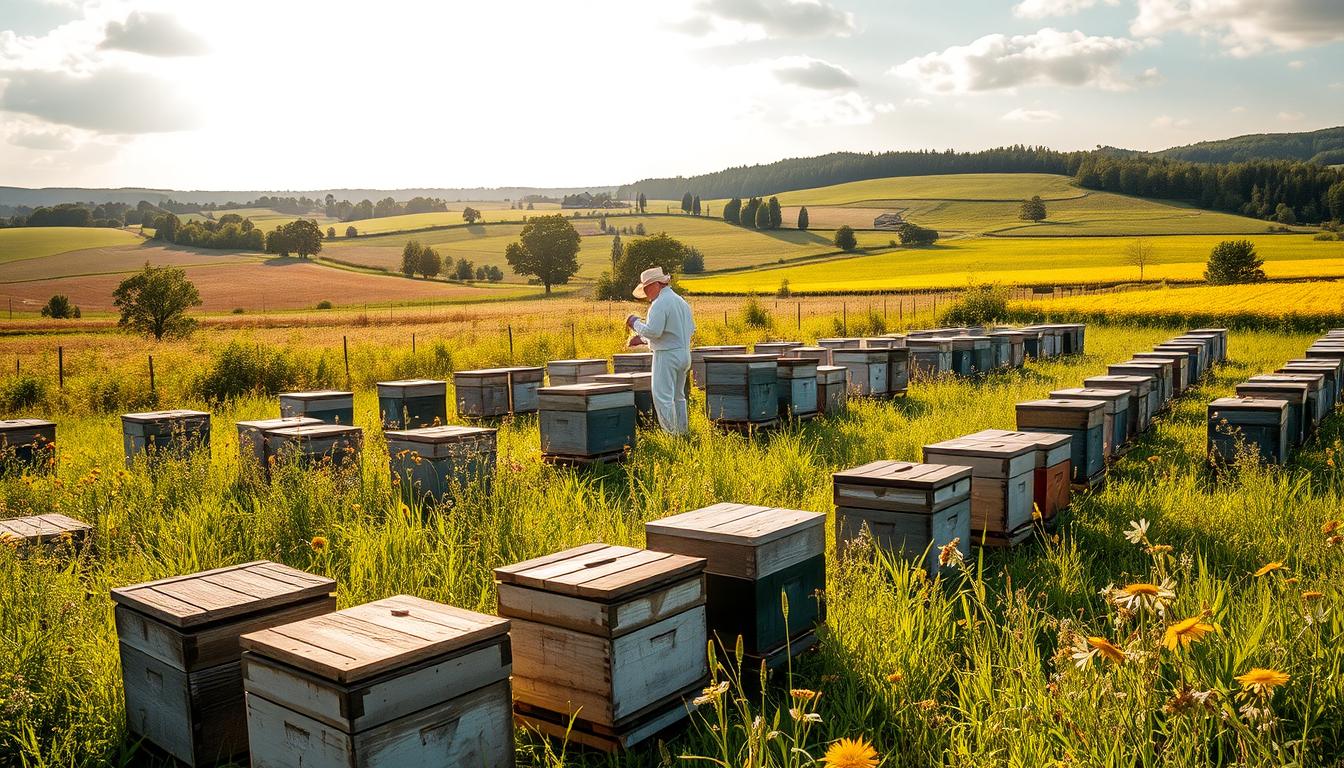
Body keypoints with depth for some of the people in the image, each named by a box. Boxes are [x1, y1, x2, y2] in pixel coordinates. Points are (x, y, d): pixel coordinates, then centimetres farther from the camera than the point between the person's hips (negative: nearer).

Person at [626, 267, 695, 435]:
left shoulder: (660, 304, -15)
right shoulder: (682, 301, 14)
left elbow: (652, 331, -23)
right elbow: (691, 328, 19)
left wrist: (636, 323, -6)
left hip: (667, 355, -9)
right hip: (684, 353, 10)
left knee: (663, 397, -7)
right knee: (678, 396, 17)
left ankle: (670, 434, -10)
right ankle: (682, 432, 21)